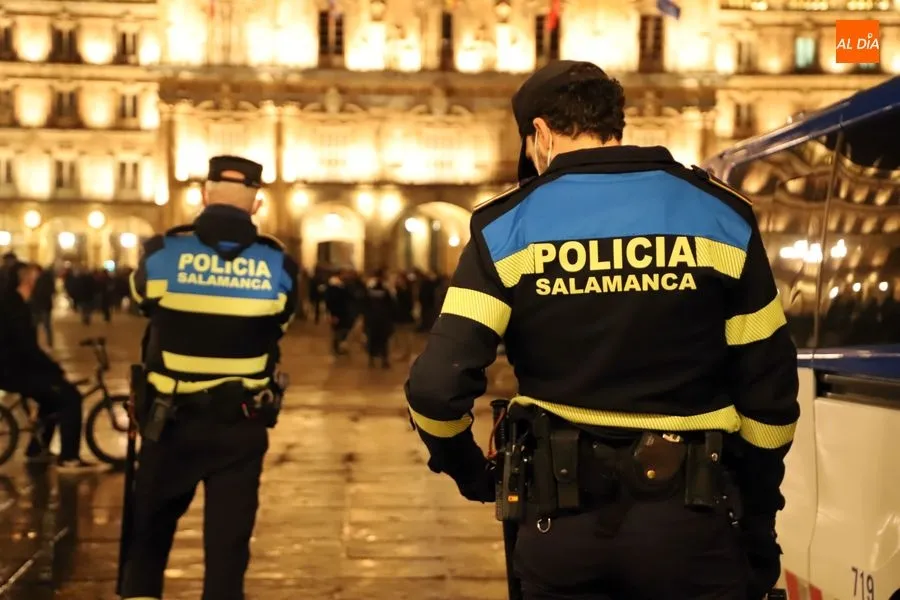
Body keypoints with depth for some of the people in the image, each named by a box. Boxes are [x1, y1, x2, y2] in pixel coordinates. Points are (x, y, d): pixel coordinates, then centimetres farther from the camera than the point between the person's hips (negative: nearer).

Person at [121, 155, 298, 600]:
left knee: (149, 532, 17)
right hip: (241, 427, 0)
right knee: (228, 542, 8)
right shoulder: (279, 265, -7)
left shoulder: (160, 252, -8)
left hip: (170, 421, 0)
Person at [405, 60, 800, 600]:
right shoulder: (721, 215, 0)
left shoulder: (507, 226, -3)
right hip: (689, 519, 0)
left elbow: (438, 383, -10)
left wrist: (468, 468, 9)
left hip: (564, 519, 0)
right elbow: (769, 387, 1)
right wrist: (757, 513, 13)